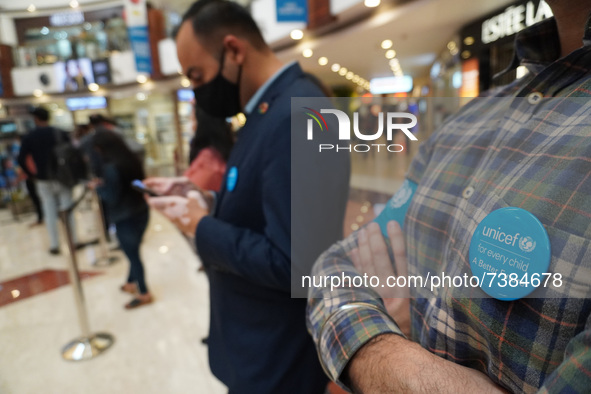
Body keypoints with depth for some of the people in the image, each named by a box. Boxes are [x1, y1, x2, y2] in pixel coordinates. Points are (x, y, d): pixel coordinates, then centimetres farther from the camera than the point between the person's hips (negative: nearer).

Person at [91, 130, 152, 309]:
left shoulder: (111, 168, -21)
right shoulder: (132, 160, 2)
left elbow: (111, 198, -18)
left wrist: (98, 187, -1)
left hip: (125, 219, -8)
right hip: (141, 212, 8)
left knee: (132, 254, 7)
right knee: (133, 251, 22)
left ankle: (143, 294, 19)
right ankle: (132, 283, 39)